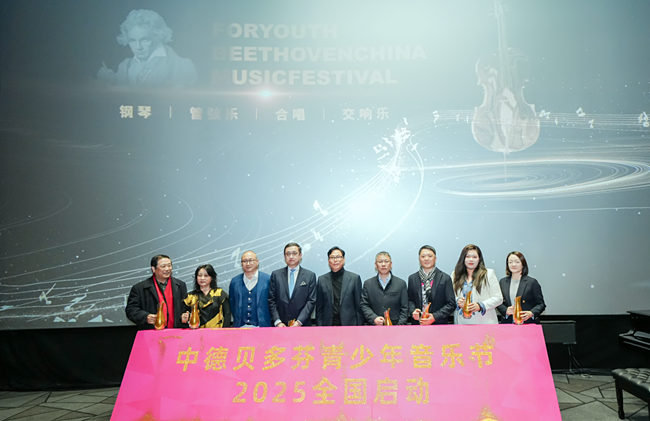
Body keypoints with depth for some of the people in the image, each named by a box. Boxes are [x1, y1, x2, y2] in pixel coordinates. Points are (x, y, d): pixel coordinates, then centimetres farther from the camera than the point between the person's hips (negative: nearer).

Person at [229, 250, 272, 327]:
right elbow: (232, 304, 15)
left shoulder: (268, 279, -1)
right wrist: (237, 320, 9)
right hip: (240, 326, 2)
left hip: (262, 326, -2)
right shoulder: (234, 281, 9)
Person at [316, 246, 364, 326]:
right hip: (328, 324, 1)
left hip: (349, 323, -1)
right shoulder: (322, 280, 8)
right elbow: (319, 308, 9)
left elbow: (359, 306, 2)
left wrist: (359, 325, -2)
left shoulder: (354, 278, 3)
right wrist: (319, 325, 3)